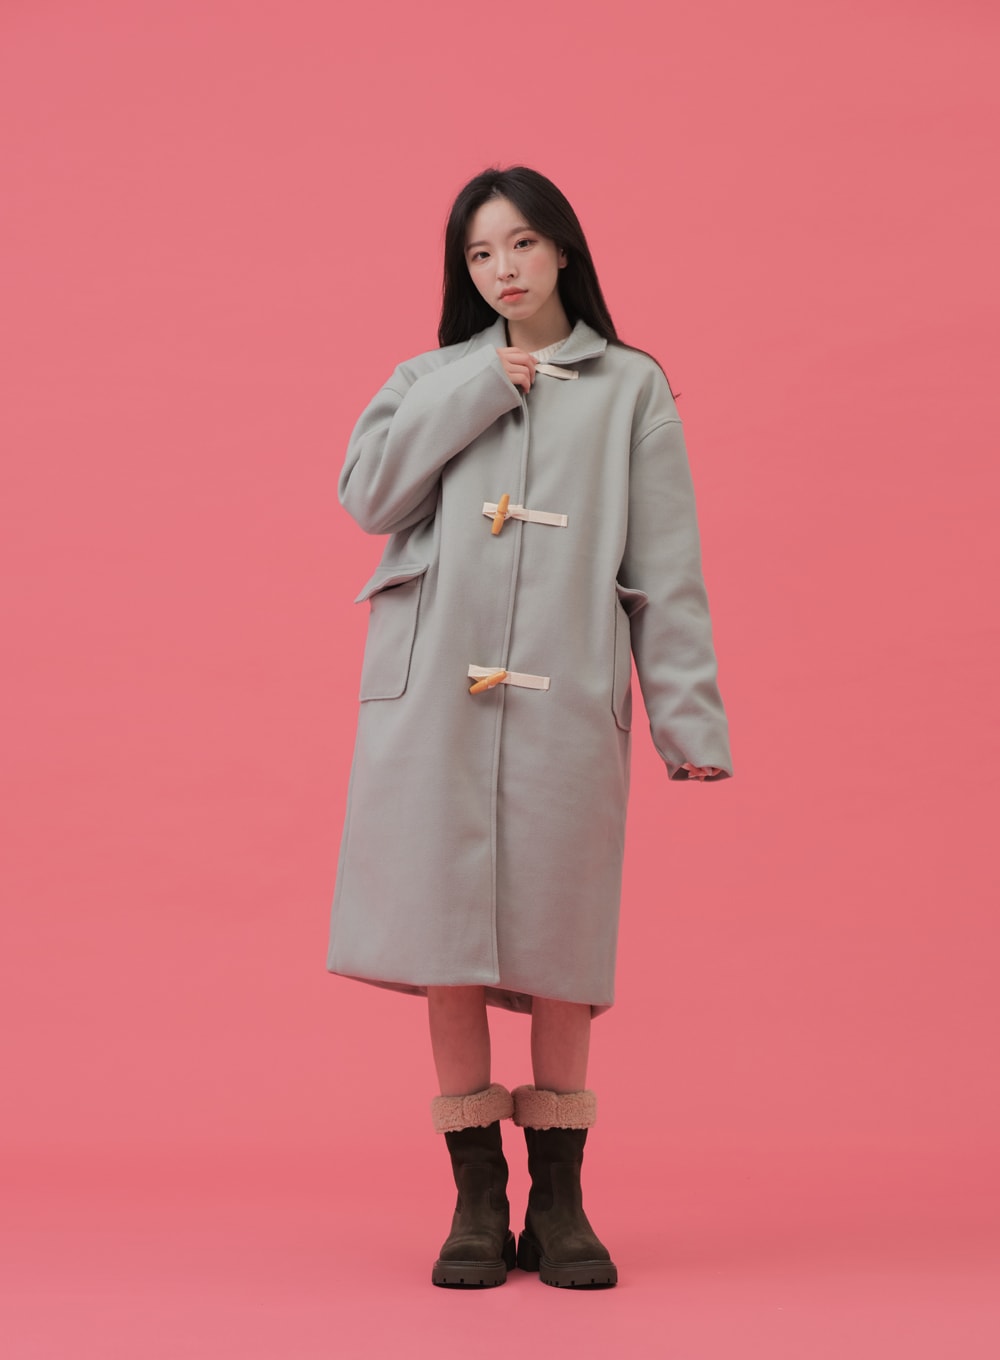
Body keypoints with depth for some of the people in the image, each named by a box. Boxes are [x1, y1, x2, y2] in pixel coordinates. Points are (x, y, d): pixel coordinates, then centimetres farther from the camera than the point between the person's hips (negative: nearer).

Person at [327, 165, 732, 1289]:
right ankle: (477, 1198, 10)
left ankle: (559, 1197, 11)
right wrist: (477, 390, -3)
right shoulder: (433, 379, 16)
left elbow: (668, 568, 5)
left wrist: (691, 716, -2)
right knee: (449, 938, 0)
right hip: (437, 690, 2)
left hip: (567, 694, -1)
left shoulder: (631, 388, 11)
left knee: (560, 943, -1)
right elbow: (367, 495, -1)